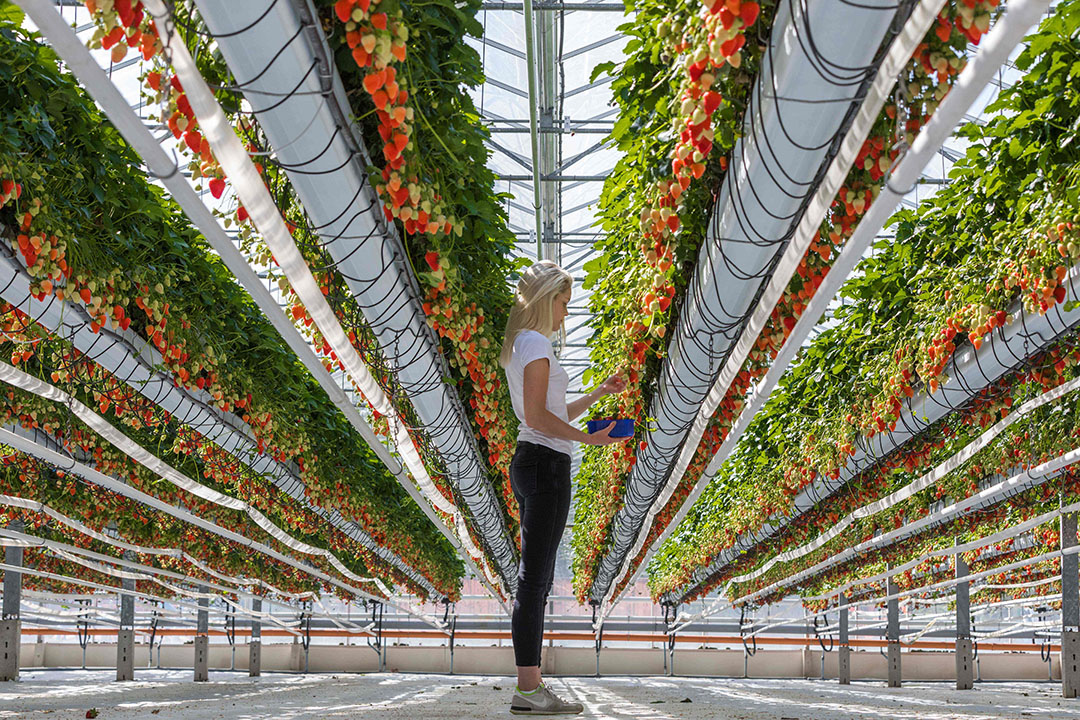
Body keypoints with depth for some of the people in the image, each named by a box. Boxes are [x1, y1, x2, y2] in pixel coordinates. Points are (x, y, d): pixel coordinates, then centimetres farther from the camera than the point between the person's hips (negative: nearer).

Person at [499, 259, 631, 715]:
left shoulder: (523, 345, 22)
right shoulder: (536, 344, -9)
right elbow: (538, 416, -17)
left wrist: (599, 394, 24)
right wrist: (590, 438, -19)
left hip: (532, 464, 10)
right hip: (546, 464, -10)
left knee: (537, 578, 10)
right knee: (534, 579, -11)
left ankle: (529, 683, 11)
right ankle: (528, 690, -11)